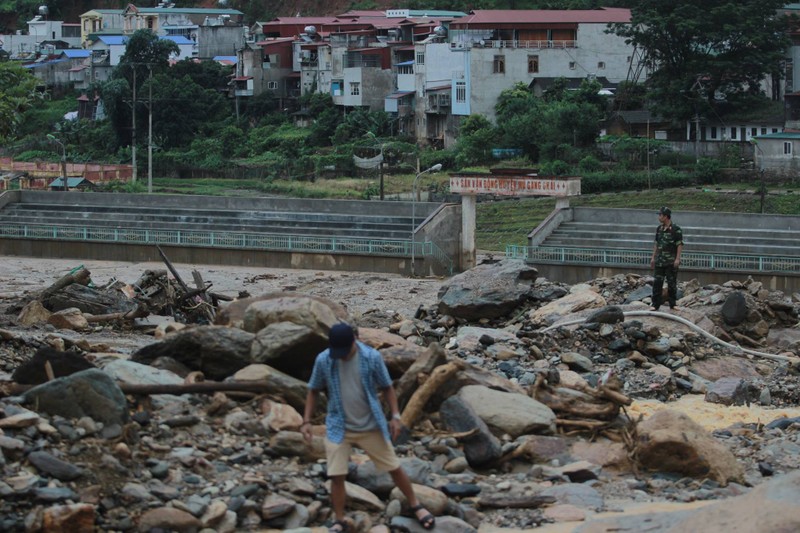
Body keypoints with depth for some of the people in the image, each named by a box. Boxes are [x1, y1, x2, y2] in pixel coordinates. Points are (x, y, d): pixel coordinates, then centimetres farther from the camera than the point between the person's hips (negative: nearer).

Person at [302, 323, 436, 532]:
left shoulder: (372, 357, -15)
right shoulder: (323, 360, -12)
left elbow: (387, 387, -3)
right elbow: (314, 391, 2)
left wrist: (395, 416, -10)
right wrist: (306, 421, -5)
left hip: (371, 426, 0)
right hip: (338, 428, 0)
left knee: (394, 468, 9)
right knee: (337, 476, -3)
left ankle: (416, 506, 28)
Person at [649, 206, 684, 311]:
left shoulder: (676, 229, -8)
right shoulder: (659, 229, 11)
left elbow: (680, 245, -10)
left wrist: (677, 259, -17)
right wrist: (653, 257, 15)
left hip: (671, 262, -5)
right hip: (659, 261, 5)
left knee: (672, 284, 2)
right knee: (657, 283, 0)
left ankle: (672, 304, 10)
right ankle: (655, 305, 3)